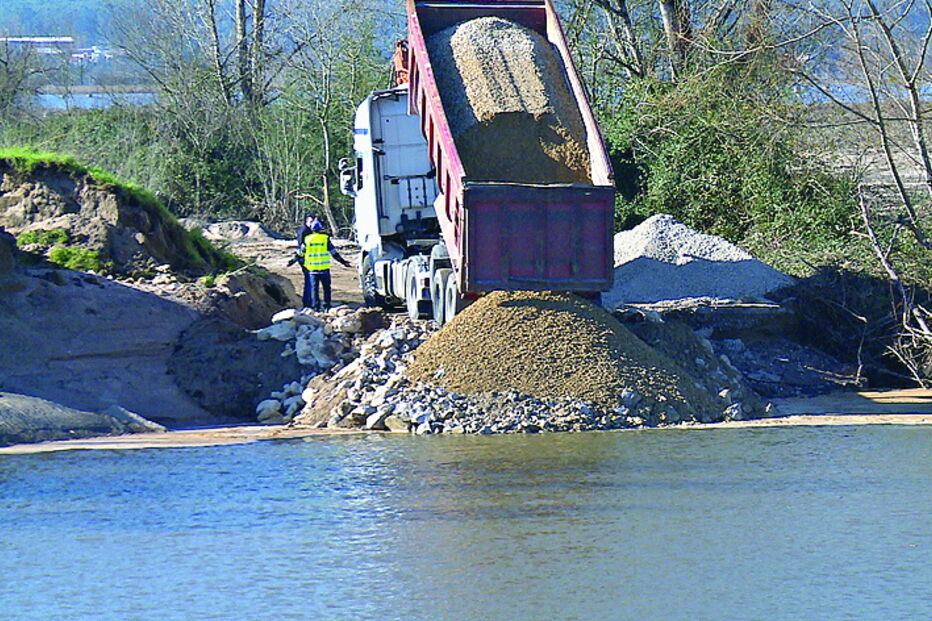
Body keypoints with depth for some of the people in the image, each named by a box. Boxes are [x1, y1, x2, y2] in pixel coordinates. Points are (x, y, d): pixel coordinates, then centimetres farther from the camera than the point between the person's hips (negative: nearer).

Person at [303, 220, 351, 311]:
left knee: (314, 287, 6)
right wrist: (343, 261, 10)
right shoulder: (325, 238, -3)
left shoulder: (307, 239, 2)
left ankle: (315, 306, 3)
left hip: (312, 268, 1)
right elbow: (334, 253, 0)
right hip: (324, 268, -1)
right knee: (326, 287, 11)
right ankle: (326, 305, 9)